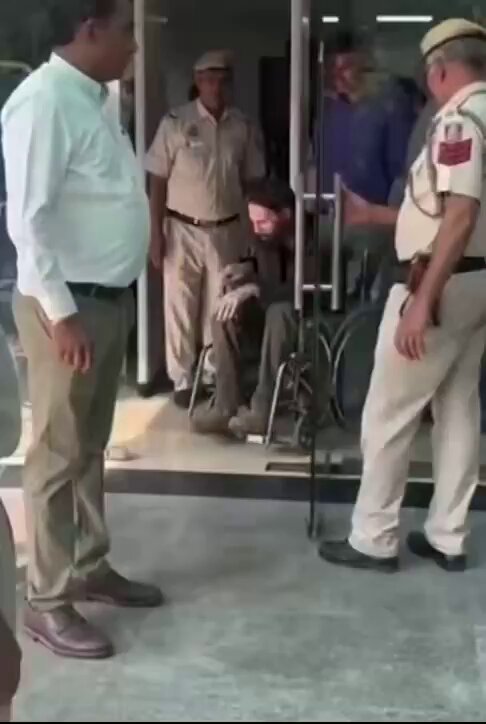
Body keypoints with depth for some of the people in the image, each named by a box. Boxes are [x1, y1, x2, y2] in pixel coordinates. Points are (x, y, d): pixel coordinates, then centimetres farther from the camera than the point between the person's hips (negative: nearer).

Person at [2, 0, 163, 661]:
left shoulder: (94, 98, 12)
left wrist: (103, 301, 17)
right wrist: (60, 312, -21)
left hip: (109, 300, 9)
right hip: (68, 306, -9)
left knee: (91, 447, 18)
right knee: (57, 456, 1)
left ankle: (90, 568, 32)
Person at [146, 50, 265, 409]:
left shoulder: (244, 127, 1)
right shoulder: (176, 122, -6)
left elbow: (252, 182, 8)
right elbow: (158, 181, -4)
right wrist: (156, 232, -7)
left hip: (227, 231, 2)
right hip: (183, 230, -2)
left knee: (220, 309, 9)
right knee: (181, 308, 4)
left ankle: (215, 377, 21)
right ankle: (183, 380, 15)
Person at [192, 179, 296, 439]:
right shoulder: (262, 236, -1)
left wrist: (253, 289, -38)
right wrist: (241, 272, -7)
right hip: (267, 314, 6)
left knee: (279, 312, -38)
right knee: (225, 315, -20)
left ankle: (261, 411, -38)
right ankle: (225, 407, -24)